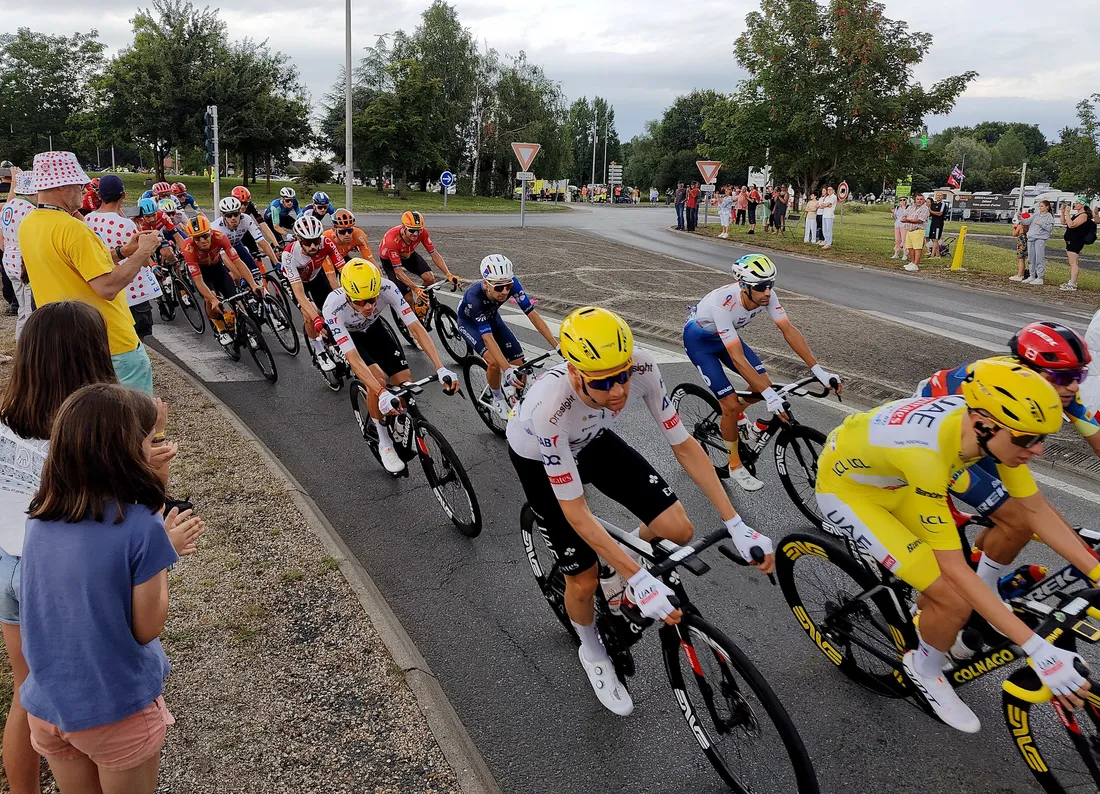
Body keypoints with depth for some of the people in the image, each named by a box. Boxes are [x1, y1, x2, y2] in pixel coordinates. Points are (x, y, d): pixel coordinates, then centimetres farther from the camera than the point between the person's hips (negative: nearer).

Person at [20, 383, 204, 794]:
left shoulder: (41, 516, -6)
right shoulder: (141, 528, -23)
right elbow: (146, 629, -15)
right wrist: (166, 550, -5)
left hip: (46, 704, 5)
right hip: (117, 711, -5)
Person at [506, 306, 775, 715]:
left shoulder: (642, 368, -32)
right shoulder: (549, 407, -43)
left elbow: (684, 446, -21)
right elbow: (576, 512, -35)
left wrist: (736, 524, -25)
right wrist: (638, 579, -39)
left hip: (592, 440, 4)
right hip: (539, 459, -3)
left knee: (678, 531, -11)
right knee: (585, 581, -3)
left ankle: (633, 551, 25)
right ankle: (592, 651, 31)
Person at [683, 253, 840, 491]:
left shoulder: (766, 295, -24)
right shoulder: (723, 304, -41)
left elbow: (789, 330, -20)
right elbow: (737, 358, -42)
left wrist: (818, 371, -26)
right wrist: (769, 395, -45)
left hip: (725, 335, 6)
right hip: (699, 340, -6)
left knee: (764, 383, -6)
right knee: (731, 405, -12)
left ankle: (737, 414, 28)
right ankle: (735, 466, 9)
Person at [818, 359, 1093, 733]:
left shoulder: (990, 425, -20)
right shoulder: (926, 455, -40)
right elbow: (954, 569, -33)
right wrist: (1038, 649, -34)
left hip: (891, 480, 7)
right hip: (845, 487, -7)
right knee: (957, 598, -14)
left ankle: (927, 620, 38)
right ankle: (925, 669, 15)